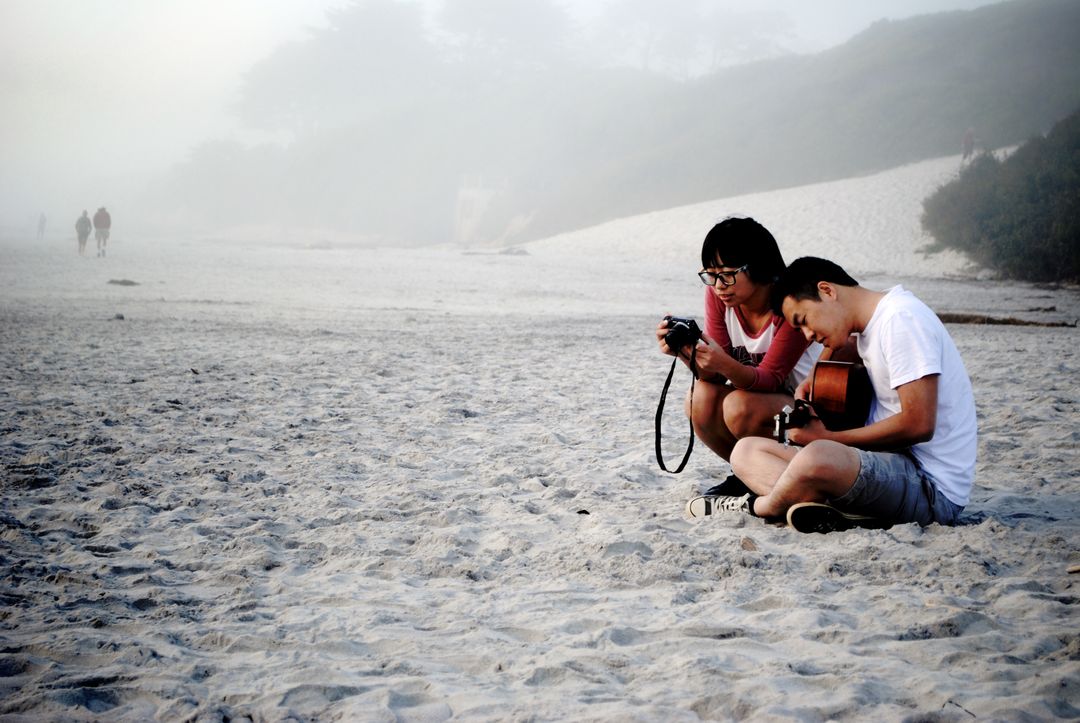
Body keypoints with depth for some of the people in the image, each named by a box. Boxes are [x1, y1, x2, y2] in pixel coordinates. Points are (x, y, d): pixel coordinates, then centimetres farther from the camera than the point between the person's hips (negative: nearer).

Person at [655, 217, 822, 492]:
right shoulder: (718, 294, -8)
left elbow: (771, 378, -24)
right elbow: (714, 376, -10)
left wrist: (726, 364, -44)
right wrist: (686, 354, -32)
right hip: (752, 396, 6)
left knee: (739, 405, -32)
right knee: (700, 399, -23)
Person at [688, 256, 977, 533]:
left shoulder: (902, 318, -13)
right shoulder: (869, 327, 16)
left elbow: (918, 424, -20)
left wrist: (828, 438, -11)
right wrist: (810, 386, 10)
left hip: (932, 487, -10)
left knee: (816, 457, -38)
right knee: (747, 451, 7)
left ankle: (756, 506, -6)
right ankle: (839, 512, -19)